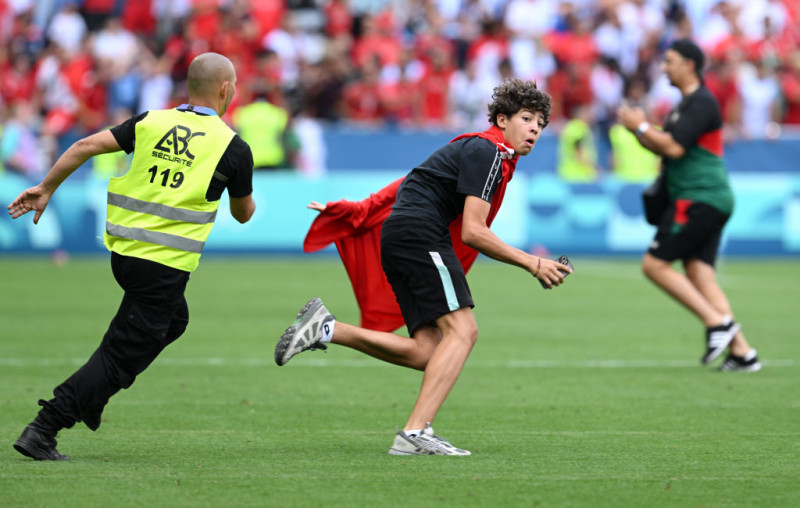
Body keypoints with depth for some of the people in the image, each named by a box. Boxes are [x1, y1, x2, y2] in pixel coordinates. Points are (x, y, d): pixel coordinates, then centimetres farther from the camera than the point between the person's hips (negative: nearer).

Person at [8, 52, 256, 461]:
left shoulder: (152, 122, 7)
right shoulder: (233, 147, -2)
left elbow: (87, 145, 1)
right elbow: (244, 214, 10)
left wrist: (45, 189, 10)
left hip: (123, 252, 6)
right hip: (166, 264, -6)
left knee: (173, 320, 29)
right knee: (123, 356, -1)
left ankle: (89, 398, 19)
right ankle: (42, 431, -9)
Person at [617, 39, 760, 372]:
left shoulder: (701, 103, -11)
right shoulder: (687, 103, 22)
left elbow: (674, 147, -20)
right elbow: (665, 149, 27)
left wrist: (641, 126, -8)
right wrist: (639, 131, 11)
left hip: (699, 199, -10)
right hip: (713, 201, 10)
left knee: (655, 265, -9)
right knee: (699, 275, 2)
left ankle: (718, 322, -12)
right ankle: (741, 351, -4)